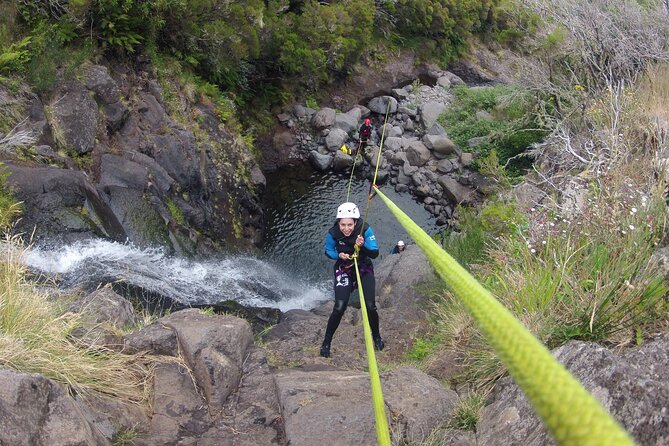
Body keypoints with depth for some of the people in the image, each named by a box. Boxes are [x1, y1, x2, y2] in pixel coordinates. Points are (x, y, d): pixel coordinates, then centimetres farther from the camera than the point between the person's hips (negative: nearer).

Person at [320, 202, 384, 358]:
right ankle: (326, 343, 5)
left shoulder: (365, 230, -25)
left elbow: (375, 254, -24)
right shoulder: (333, 233, -22)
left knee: (370, 307, -8)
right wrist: (339, 255, -23)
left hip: (364, 270, 0)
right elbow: (328, 250, -3)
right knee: (339, 308, -14)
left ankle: (376, 337, 23)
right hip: (343, 270, 0)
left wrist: (363, 245, -43)